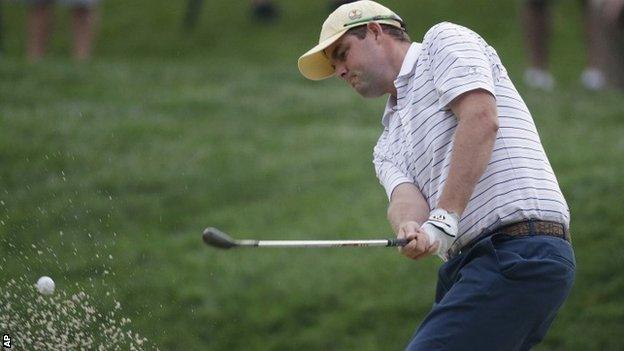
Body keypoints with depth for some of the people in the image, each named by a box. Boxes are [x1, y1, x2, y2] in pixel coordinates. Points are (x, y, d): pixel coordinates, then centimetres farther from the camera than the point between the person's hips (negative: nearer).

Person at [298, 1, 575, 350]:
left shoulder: (445, 40, 7)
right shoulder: (388, 147, 28)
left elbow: (481, 118, -11)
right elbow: (405, 195, 5)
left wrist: (444, 220, -19)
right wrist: (411, 227, -21)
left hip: (520, 252, -9)